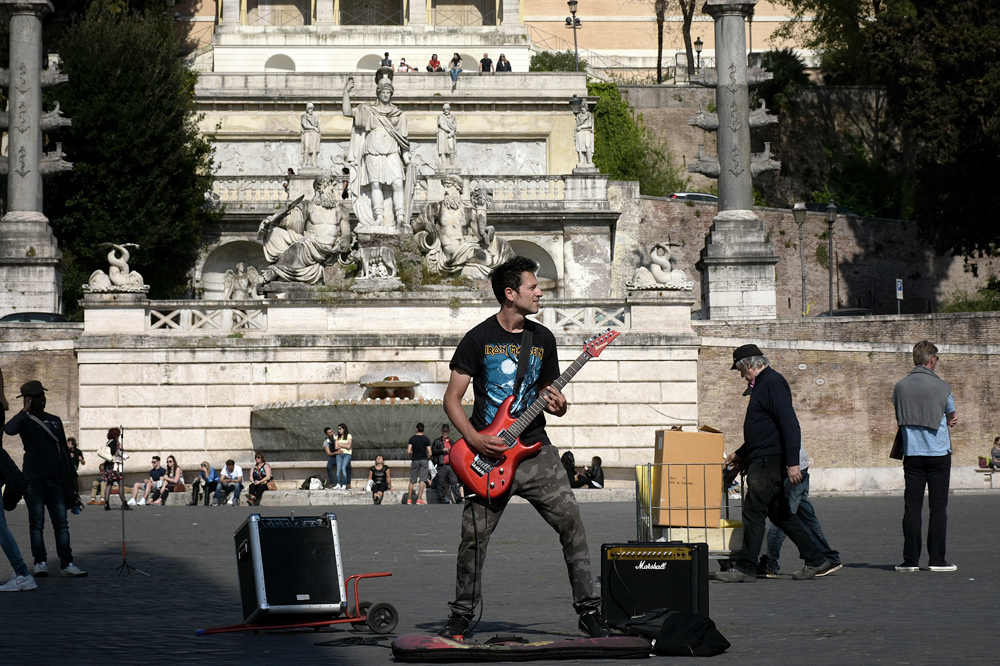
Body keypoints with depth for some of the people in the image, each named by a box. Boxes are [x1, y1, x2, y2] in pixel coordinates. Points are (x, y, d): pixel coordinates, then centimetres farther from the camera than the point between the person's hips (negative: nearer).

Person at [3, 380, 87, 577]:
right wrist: (25, 411, -13)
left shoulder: (55, 420, 19)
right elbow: (9, 429, -20)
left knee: (61, 523, -2)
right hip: (33, 479, -4)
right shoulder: (24, 420, 4)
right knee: (36, 523, 0)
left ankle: (67, 564, -5)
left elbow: (64, 449, 22)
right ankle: (40, 563, 5)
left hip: (55, 478, 4)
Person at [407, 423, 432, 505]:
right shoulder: (426, 439, -3)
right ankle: (419, 499, -10)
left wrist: (411, 456, 12)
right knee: (422, 480, -2)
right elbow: (430, 453, -7)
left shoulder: (412, 439, -1)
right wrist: (428, 460, 12)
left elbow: (408, 452, -8)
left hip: (415, 460, 1)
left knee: (412, 481, 9)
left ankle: (409, 499, 14)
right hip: (424, 460, -1)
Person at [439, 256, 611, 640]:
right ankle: (461, 615, 14)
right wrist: (474, 439, -15)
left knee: (571, 522, -9)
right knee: (474, 537, -3)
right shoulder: (478, 340, -3)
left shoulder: (543, 339, 8)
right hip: (489, 456, -3)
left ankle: (589, 611, -3)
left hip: (535, 449, 3)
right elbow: (452, 399, -2)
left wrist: (557, 405, -6)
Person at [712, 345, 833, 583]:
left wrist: (792, 462, -28)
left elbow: (790, 424, -22)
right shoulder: (762, 384, 20)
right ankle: (816, 560, 14)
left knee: (753, 511, -9)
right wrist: (740, 454, 36)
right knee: (779, 513, 11)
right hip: (762, 460, 11)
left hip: (769, 462, -11)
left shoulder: (773, 383, -13)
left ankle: (746, 568, -7)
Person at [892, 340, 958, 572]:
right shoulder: (941, 387, -5)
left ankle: (910, 559, 2)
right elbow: (952, 417, 10)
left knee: (912, 507, 4)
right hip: (939, 453, -2)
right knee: (938, 507, 1)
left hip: (912, 454, 2)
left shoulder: (900, 387, 3)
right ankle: (937, 559, 0)